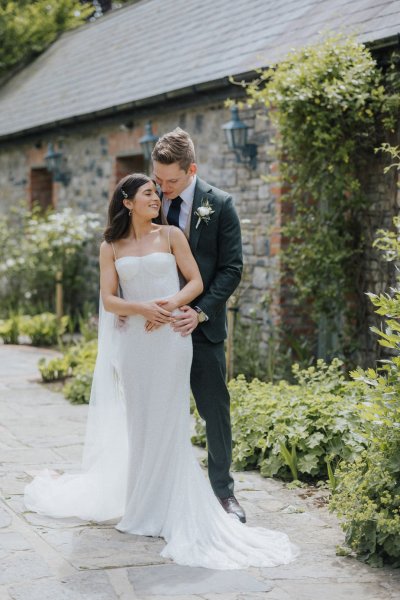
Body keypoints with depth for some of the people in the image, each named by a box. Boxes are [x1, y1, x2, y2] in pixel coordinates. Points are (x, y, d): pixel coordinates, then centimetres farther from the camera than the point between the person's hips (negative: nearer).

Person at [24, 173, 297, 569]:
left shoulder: (171, 235, 5)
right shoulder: (111, 248, 8)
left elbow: (196, 282, 2)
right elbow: (108, 299, 1)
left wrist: (172, 302, -16)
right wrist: (142, 307, -16)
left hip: (170, 338, -1)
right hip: (133, 341, 2)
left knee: (168, 422, -3)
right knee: (138, 423, 7)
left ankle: (168, 510, 3)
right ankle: (142, 506, 17)